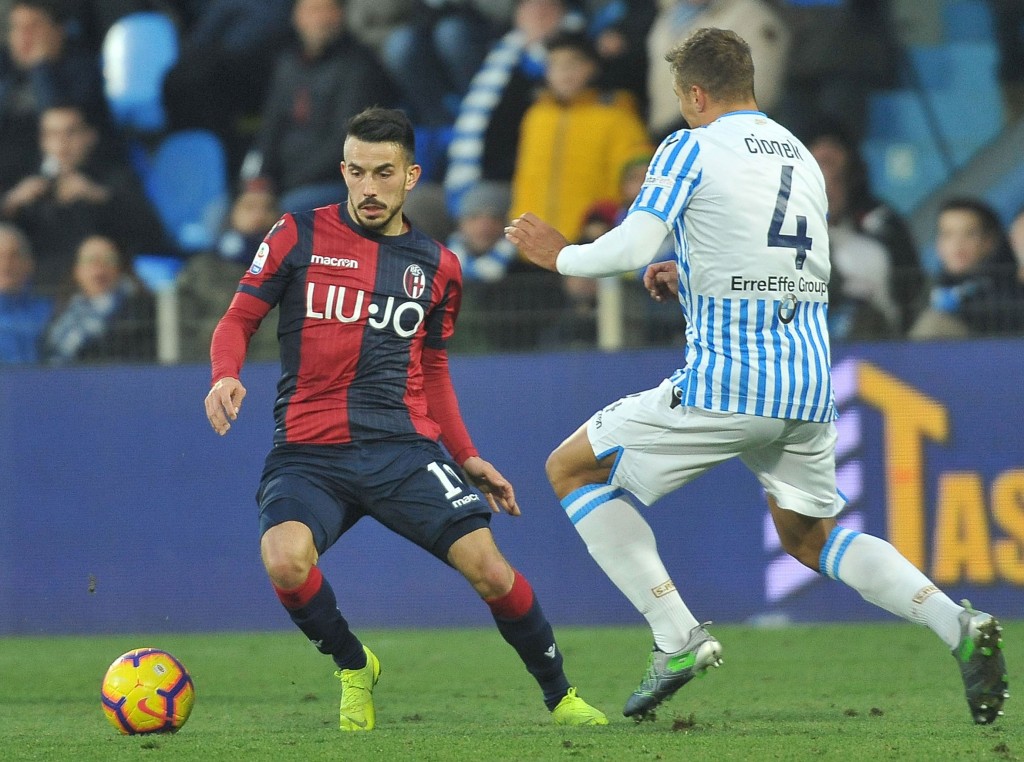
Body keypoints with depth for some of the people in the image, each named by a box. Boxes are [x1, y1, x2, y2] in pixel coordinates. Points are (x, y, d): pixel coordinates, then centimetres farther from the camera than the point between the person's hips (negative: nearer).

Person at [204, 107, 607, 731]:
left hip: (405, 448, 2)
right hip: (308, 452, -2)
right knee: (285, 561, -30)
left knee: (489, 568, -15)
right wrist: (226, 375, -16)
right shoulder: (300, 235, 4)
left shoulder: (436, 266, 12)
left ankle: (560, 695, 10)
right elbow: (239, 319, 6)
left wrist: (468, 457, 15)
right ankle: (354, 667, 1)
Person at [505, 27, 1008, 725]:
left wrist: (560, 255, 8)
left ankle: (679, 637, -3)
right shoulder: (803, 159, 18)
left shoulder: (691, 149, -3)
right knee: (809, 535, 23)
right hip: (808, 384, 7)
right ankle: (959, 625, 0)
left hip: (724, 383, -7)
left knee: (572, 470, 9)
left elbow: (631, 248, -10)